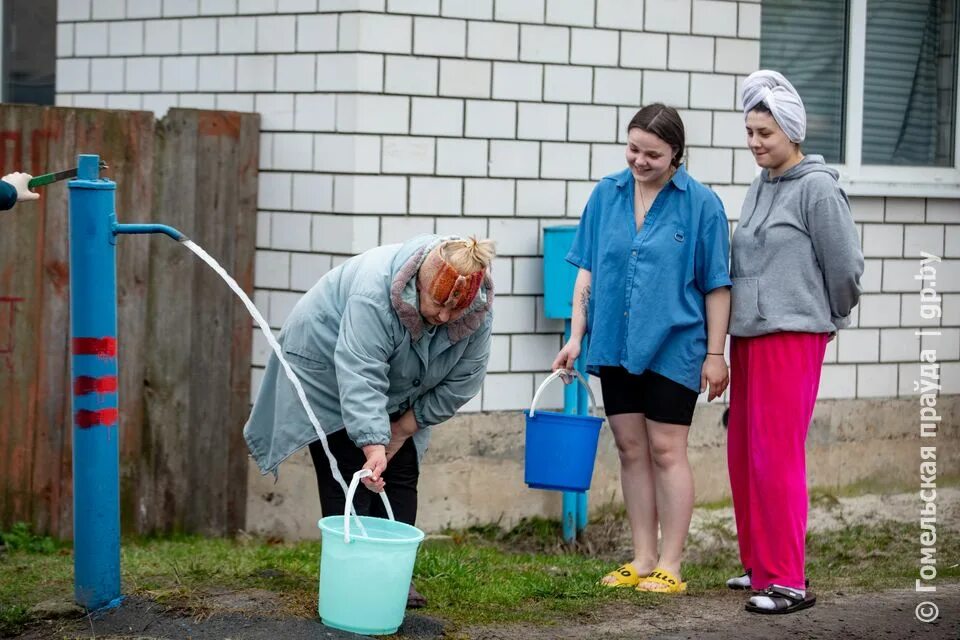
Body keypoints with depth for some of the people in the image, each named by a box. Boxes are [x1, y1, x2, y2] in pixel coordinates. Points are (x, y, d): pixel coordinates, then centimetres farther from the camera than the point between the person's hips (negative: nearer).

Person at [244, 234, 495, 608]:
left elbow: (461, 381, -13)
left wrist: (403, 429, -12)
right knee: (350, 474, -13)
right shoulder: (375, 292, -40)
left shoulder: (479, 310, -23)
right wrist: (373, 446, -52)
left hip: (397, 389, 6)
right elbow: (360, 378, -44)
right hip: (329, 368, -5)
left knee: (401, 473, -2)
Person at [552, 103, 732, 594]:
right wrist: (576, 336, 2)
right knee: (631, 450, 10)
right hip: (615, 345, 4)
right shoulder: (606, 195, 4)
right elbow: (587, 270, 8)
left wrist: (715, 353, -5)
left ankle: (668, 566, 7)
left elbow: (716, 286, -4)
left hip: (673, 347, -4)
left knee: (666, 451, 0)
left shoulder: (700, 204, -7)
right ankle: (641, 560, 18)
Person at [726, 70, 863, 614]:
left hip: (792, 338, -8)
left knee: (776, 457, -9)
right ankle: (759, 566, 23)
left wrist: (831, 319, 6)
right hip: (749, 336, 8)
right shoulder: (760, 189, 13)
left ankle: (789, 582, -4)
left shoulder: (817, 188, -10)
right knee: (743, 456, 12)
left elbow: (845, 267, -8)